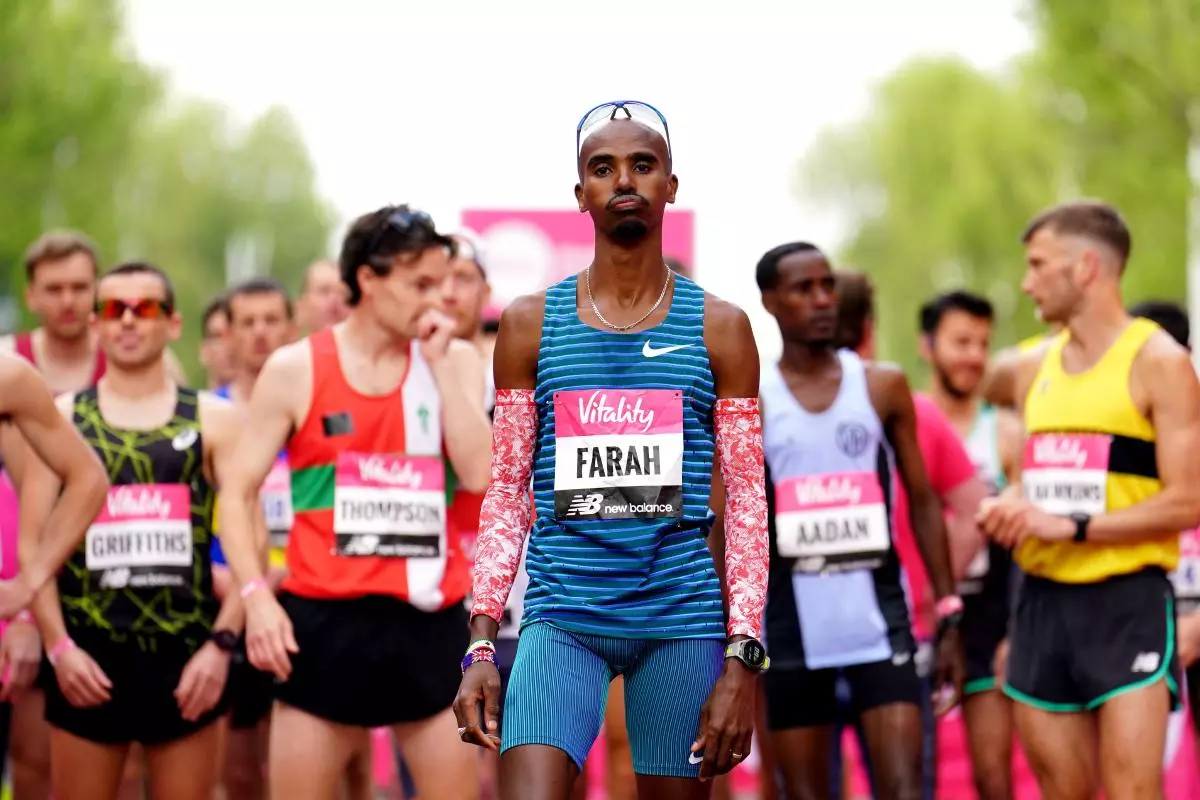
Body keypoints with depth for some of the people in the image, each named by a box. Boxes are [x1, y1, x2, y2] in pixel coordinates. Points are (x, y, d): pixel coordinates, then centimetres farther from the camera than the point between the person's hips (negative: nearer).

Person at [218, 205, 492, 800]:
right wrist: (257, 595, -10)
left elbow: (478, 474, -9)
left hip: (430, 618, 2)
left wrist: (440, 364, -8)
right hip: (326, 618, -1)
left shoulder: (454, 361, 5)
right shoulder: (295, 370, 0)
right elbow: (237, 494, 2)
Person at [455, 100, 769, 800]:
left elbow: (746, 502, 4)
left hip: (681, 616, 0)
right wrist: (482, 643, 0)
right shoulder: (531, 324, 6)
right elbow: (507, 493, 8)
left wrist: (744, 660, -3)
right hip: (562, 616, 0)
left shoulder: (720, 329, 5)